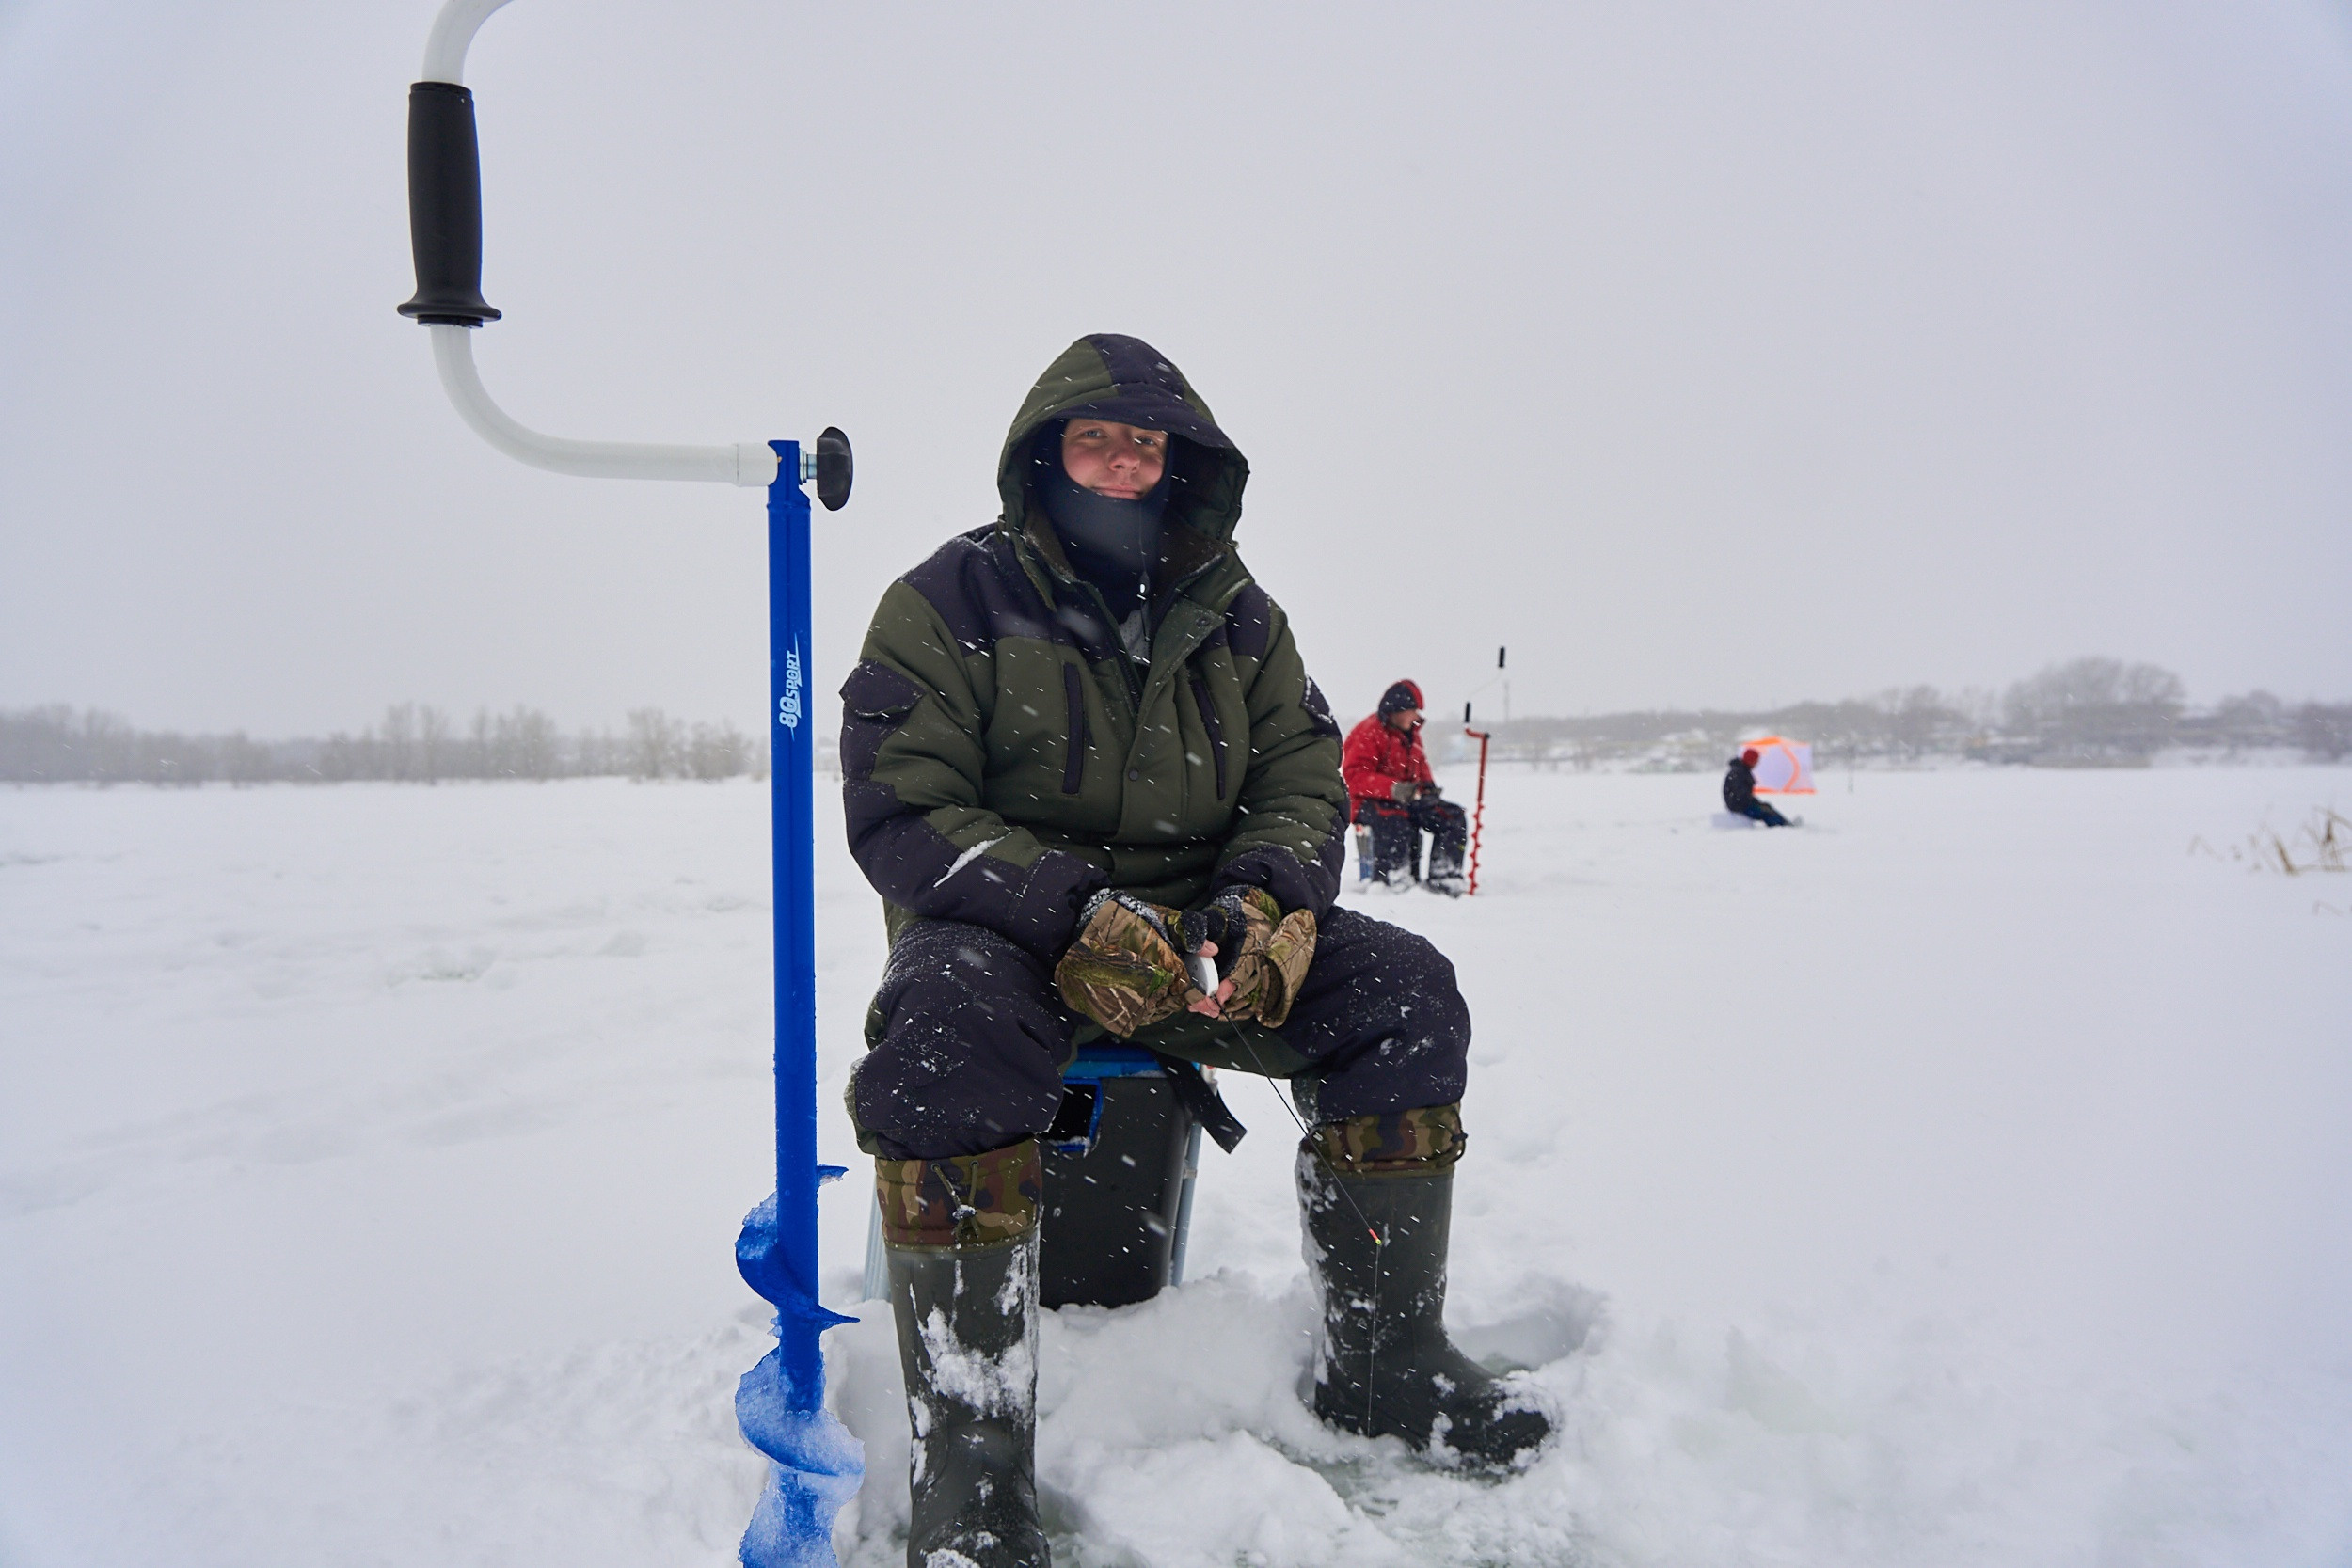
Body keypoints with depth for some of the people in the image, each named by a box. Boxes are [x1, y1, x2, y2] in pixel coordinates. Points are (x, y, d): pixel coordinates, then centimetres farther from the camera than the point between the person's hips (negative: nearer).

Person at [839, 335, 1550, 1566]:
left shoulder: (1236, 616, 9)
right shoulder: (950, 600, -5)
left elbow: (1303, 782, 6)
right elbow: (898, 812, -14)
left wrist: (1268, 901, -18)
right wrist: (1077, 913, -28)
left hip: (1193, 928, 4)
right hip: (1004, 928, -4)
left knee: (1399, 992, -13)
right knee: (949, 1022, -37)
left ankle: (1380, 1363, 2)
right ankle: (969, 1463, -25)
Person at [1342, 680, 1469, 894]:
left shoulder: (1411, 734, 16)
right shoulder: (1369, 733, -11)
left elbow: (1421, 768, 29)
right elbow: (1354, 776, -21)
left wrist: (1427, 786, 3)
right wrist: (1393, 789, -33)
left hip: (1409, 799, 8)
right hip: (1370, 802, -8)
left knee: (1453, 816, -6)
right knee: (1395, 818, -40)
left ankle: (1444, 877, -6)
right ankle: (1388, 878, -33)